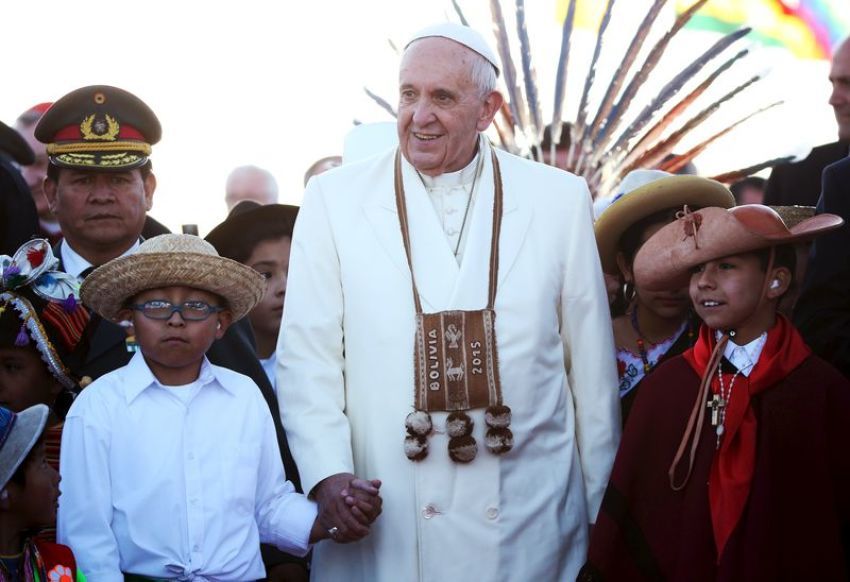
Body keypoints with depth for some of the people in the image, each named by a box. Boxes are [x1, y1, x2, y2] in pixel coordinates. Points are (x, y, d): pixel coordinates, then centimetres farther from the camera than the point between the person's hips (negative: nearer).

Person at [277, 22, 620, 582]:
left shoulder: (559, 199, 3)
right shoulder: (335, 198, 2)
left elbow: (591, 363, 6)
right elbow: (308, 353, 1)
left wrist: (600, 508, 7)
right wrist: (328, 472, -13)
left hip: (528, 521, 1)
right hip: (382, 525, 0)